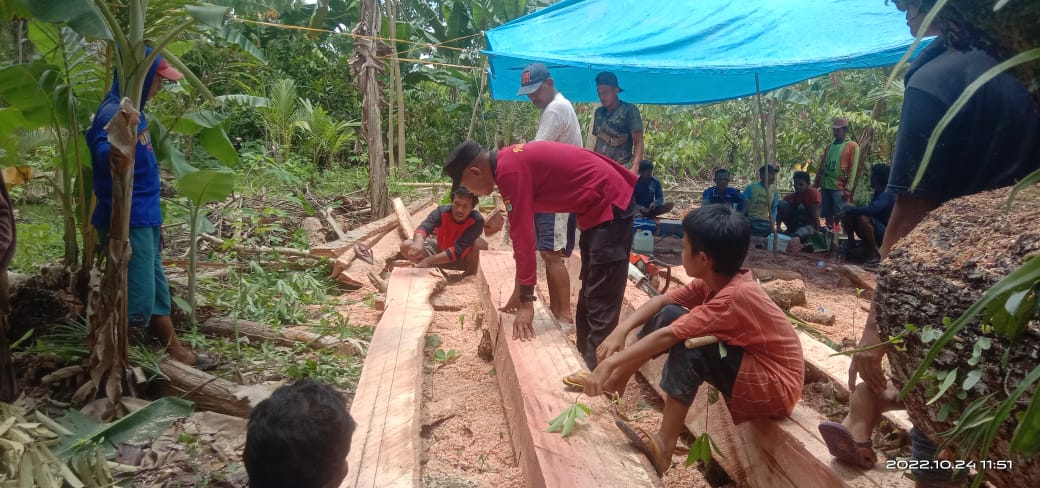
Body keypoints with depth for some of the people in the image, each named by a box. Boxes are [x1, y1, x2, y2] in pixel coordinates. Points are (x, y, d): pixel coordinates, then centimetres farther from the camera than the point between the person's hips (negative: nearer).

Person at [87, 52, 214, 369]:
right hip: (127, 221, -10)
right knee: (137, 299, -6)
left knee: (155, 289, 18)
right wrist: (111, 154, -65)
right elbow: (102, 145, -41)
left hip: (144, 217, 10)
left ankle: (176, 353, 29)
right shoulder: (114, 113, -19)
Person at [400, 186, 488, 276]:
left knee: (477, 243, -34)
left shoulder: (477, 220, -31)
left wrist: (428, 260, -44)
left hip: (463, 258, -2)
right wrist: (419, 241, -67)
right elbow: (424, 227, -43)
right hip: (440, 249, 2)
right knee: (406, 246, -17)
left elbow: (458, 250, -37)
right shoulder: (442, 212, -24)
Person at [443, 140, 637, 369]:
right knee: (588, 299, 17)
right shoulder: (509, 161, 9)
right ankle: (585, 362, 28)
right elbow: (522, 231, 14)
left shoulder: (510, 170, -21)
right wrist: (520, 291, 18)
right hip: (598, 207, 10)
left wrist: (526, 300, -19)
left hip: (609, 206, -10)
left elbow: (522, 234, -23)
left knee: (601, 305, -8)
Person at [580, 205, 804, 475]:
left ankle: (664, 444, -20)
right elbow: (662, 301, 0)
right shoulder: (717, 278, -5)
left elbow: (667, 336, -30)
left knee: (688, 343, -29)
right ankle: (617, 381, 4)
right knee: (671, 315, -2)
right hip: (750, 362, 9)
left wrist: (611, 363, -27)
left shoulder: (734, 297, -29)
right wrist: (620, 331, -15)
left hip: (775, 386, -9)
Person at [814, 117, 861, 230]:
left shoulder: (852, 146, -2)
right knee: (828, 215, 9)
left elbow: (853, 168, -8)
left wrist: (848, 188, -15)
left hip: (840, 187, -6)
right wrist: (816, 183, 11)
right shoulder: (830, 146, 16)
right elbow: (822, 166, 18)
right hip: (825, 186, 6)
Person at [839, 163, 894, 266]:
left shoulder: (888, 194, -18)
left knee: (863, 218, -35)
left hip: (884, 233, -8)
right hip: (874, 230, 8)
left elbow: (871, 209, -35)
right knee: (846, 216, -4)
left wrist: (850, 210, -23)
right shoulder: (878, 192, 13)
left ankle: (874, 255, -23)